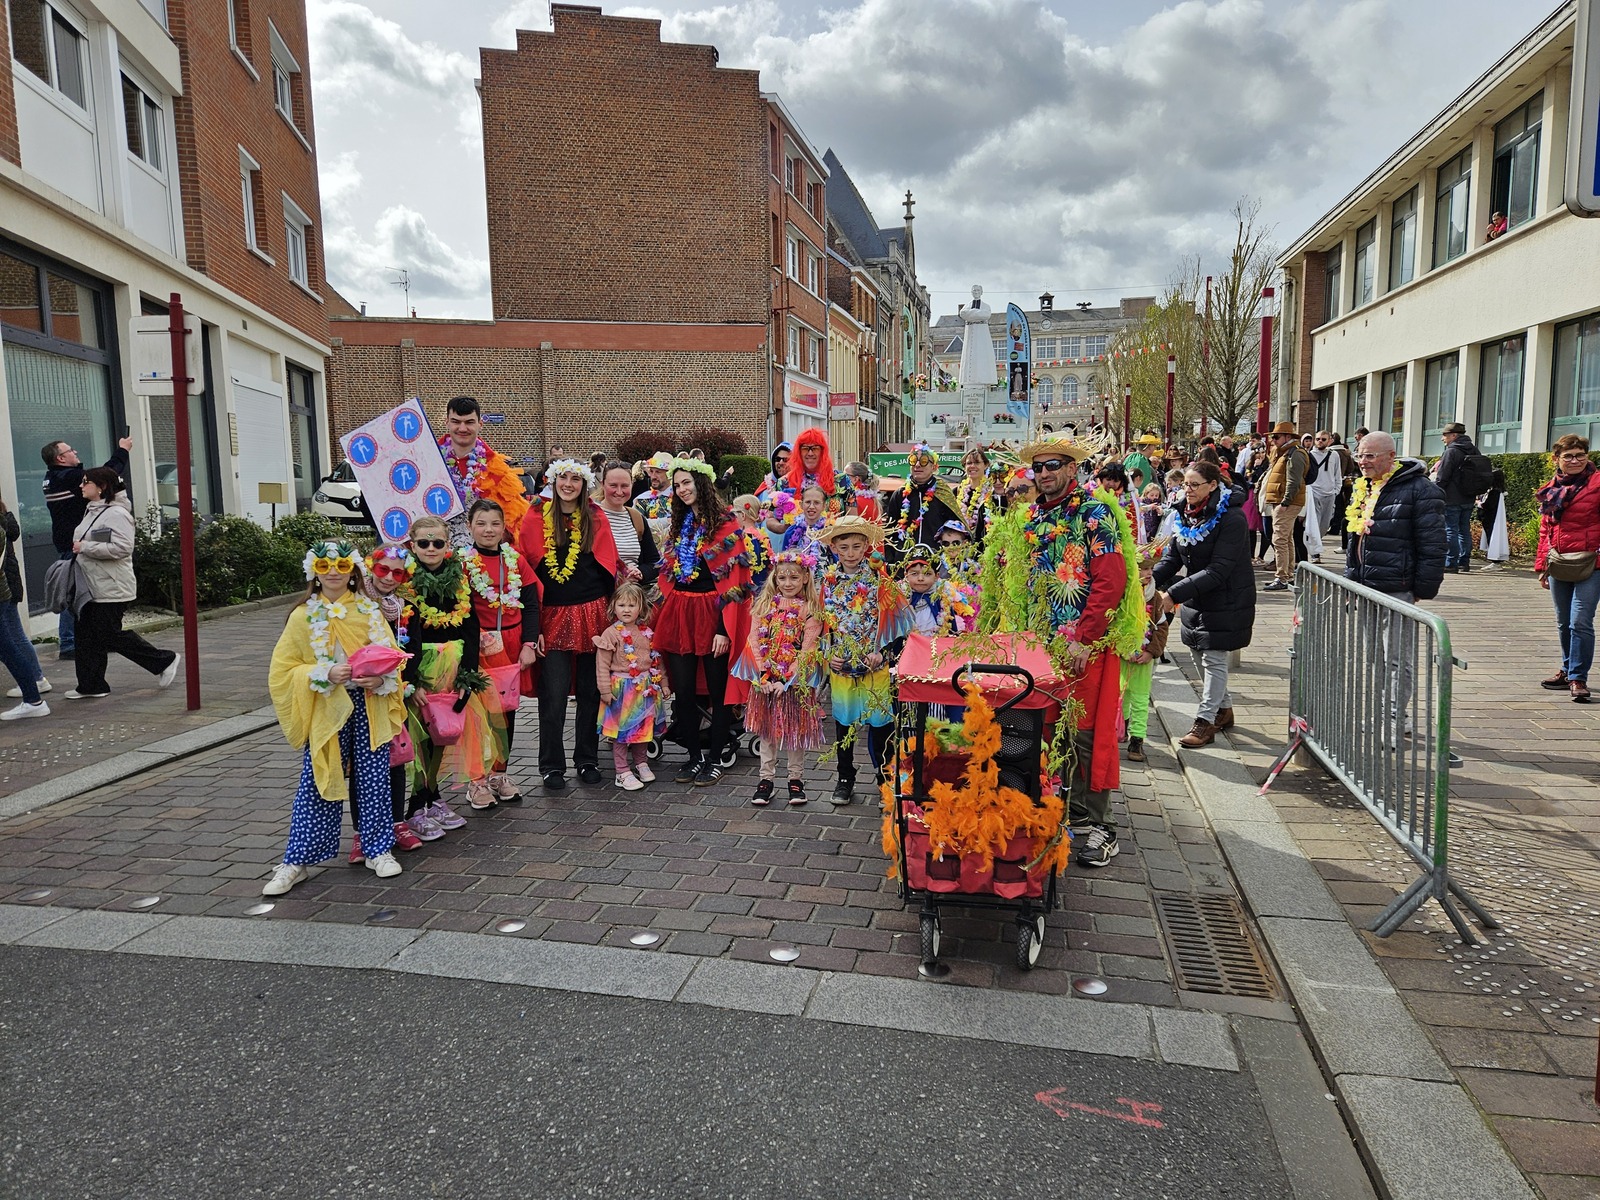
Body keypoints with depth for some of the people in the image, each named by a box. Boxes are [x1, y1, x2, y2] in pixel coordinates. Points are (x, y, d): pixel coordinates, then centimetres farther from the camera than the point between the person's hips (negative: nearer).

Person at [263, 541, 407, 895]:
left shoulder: (370, 612, 5)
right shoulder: (303, 617, -1)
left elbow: (394, 657, 8)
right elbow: (283, 671, -2)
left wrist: (381, 679, -13)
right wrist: (325, 675, -17)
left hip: (370, 709, 2)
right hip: (325, 711, -2)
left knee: (373, 780, 8)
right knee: (316, 784, 1)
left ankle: (379, 849, 22)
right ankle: (296, 861, 13)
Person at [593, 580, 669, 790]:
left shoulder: (647, 632, 6)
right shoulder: (611, 634, -10)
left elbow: (656, 659, 13)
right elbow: (602, 665, -11)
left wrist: (663, 683, 13)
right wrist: (605, 690, -14)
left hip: (646, 688, 5)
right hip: (622, 689, -5)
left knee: (644, 728, 15)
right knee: (621, 730, 1)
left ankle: (641, 763, 33)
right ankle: (623, 772, 9)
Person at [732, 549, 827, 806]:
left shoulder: (811, 610, -5)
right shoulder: (764, 604, 3)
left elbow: (807, 650, -10)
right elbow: (754, 642, -2)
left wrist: (785, 680, -16)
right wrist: (763, 675, -12)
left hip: (796, 680, -2)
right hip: (766, 679, 2)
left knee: (795, 729, 7)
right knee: (767, 729, 9)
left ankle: (796, 779, 20)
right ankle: (766, 779, 18)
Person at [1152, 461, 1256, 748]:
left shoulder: (1231, 518, -21)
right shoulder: (1186, 514, 1)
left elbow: (1218, 570, -26)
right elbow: (1174, 558, 4)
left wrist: (1174, 593, -32)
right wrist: (1151, 577, -17)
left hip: (1227, 600, -8)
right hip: (1197, 599, 8)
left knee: (1214, 658, -2)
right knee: (1199, 653, 15)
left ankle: (1206, 721, 6)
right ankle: (1224, 708, 34)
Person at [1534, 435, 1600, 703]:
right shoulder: (1552, 489, 13)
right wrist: (1542, 564, 15)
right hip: (1558, 564, 5)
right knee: (1564, 623, 14)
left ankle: (1578, 678, -1)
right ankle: (1569, 669, 29)